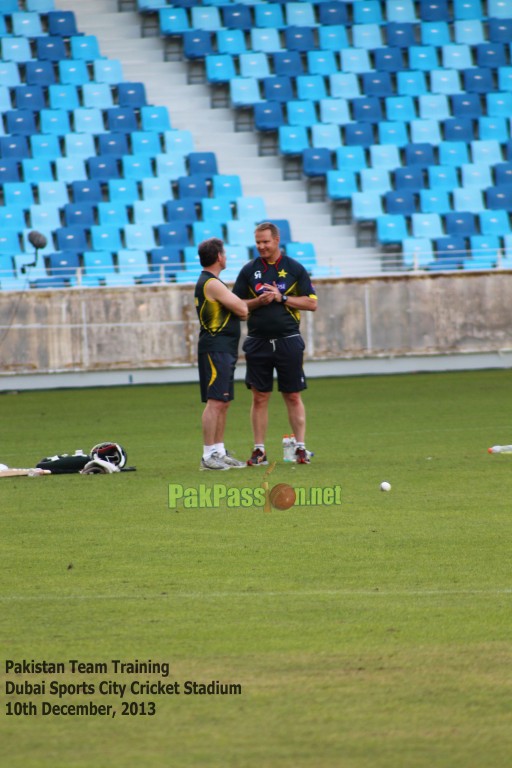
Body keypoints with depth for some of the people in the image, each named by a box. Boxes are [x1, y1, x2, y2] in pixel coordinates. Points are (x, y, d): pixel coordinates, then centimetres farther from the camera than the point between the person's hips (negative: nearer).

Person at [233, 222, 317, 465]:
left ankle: (301, 448, 4)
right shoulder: (249, 270, 7)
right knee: (259, 397, 2)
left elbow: (312, 303, 0)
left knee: (293, 397, 1)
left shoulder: (294, 269, 2)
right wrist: (258, 302, -11)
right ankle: (259, 450, 6)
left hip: (288, 341, -1)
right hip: (258, 342, 1)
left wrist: (282, 298, -11)